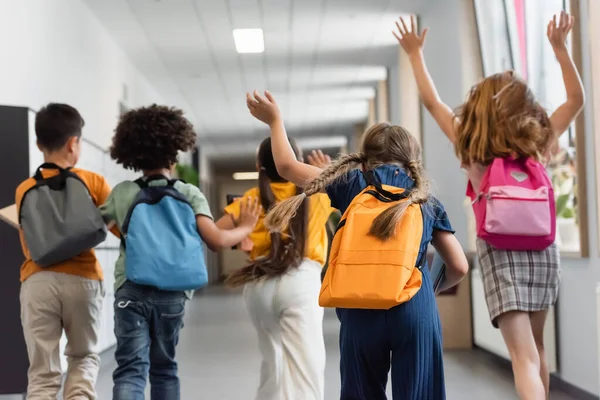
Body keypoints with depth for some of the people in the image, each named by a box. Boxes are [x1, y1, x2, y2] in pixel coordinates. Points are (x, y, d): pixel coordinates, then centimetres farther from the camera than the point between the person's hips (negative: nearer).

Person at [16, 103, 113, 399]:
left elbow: (29, 248, 7)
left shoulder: (25, 189, 4)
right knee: (84, 356, 21)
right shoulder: (94, 183, 1)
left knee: (43, 372, 4)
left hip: (38, 282, 0)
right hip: (83, 280, 0)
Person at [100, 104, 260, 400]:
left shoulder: (122, 193, 5)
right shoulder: (189, 193, 0)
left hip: (130, 290, -1)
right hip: (171, 293, 1)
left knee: (130, 369, -6)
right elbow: (216, 240, -10)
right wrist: (245, 227, 8)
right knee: (164, 367, 18)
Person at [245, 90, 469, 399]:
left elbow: (287, 166, 17)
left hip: (361, 313, 0)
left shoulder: (353, 185, 8)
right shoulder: (427, 200, 12)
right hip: (415, 311, 0)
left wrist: (275, 120, 31)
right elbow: (459, 267, 13)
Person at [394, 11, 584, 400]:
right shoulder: (538, 144, -2)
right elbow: (576, 99, 9)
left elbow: (433, 102, 5)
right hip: (542, 250, 3)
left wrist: (415, 53, 14)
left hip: (501, 253, -3)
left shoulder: (473, 148, -5)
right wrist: (560, 47, 8)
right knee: (536, 347, 21)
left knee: (524, 359, -11)